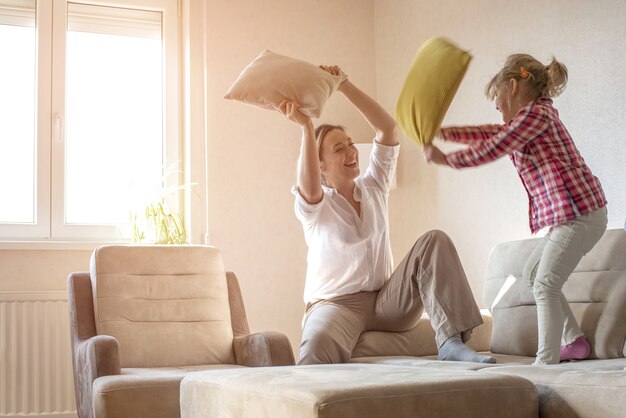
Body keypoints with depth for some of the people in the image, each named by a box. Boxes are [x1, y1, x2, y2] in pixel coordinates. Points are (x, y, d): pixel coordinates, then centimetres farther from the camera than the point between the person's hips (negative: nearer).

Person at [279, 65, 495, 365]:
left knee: (434, 241, -19)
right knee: (318, 344, -43)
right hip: (337, 304, -5)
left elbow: (387, 128, 1)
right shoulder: (315, 205, -1)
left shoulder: (373, 187, 13)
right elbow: (309, 188, -28)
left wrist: (344, 85, -6)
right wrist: (306, 127, -32)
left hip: (387, 303, 6)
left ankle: (451, 341, -25)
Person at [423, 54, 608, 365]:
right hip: (569, 214, 10)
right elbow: (489, 134, 25)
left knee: (545, 285, -8)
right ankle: (575, 341, 21)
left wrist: (446, 159, -1)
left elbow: (490, 150, -12)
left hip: (578, 212, -10)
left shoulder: (535, 112, -11)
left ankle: (546, 361, -5)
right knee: (533, 273, 18)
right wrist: (440, 132, 22)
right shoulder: (536, 115, 20)